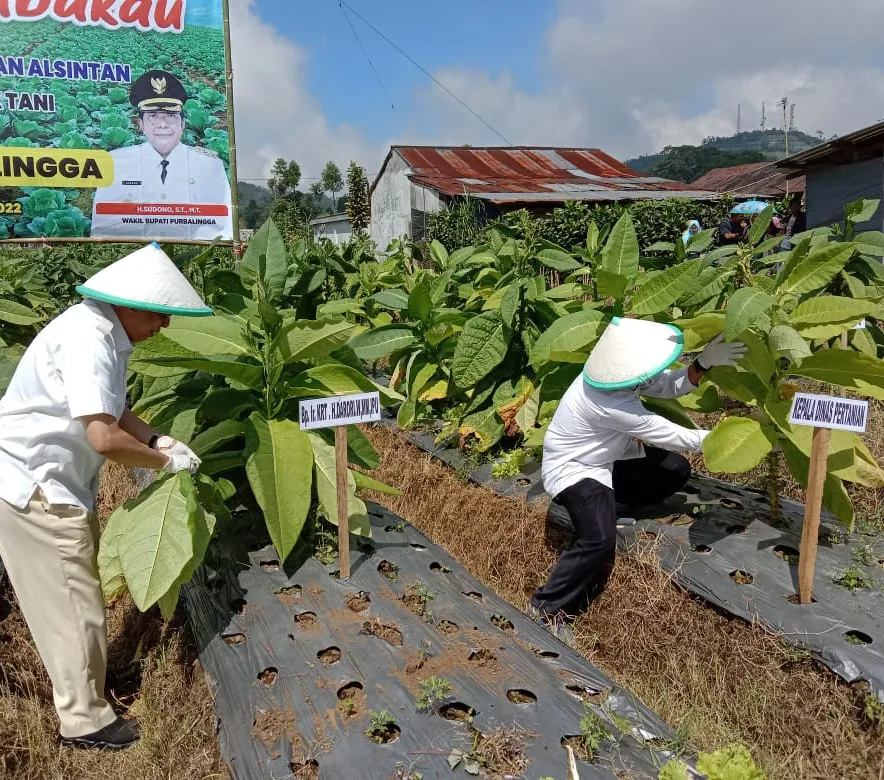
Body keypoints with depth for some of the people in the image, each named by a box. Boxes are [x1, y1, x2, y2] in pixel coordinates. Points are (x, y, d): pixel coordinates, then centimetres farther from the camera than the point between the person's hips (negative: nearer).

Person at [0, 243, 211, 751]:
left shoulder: (107, 335, 5)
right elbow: (105, 437, -33)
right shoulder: (87, 340, -27)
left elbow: (111, 409, 17)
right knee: (73, 604, 2)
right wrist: (165, 461, -17)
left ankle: (90, 681, 40)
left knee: (81, 591, 21)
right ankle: (84, 721, 18)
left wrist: (159, 439, 2)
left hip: (59, 482, 10)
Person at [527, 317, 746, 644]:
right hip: (572, 470, -9)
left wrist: (704, 362, -22)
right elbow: (672, 437, -25)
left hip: (604, 459, 9)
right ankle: (547, 606, -13)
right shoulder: (610, 404, -35)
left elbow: (671, 386, -5)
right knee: (601, 539, -31)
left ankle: (601, 508, 8)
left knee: (675, 470, 5)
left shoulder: (616, 372, -13)